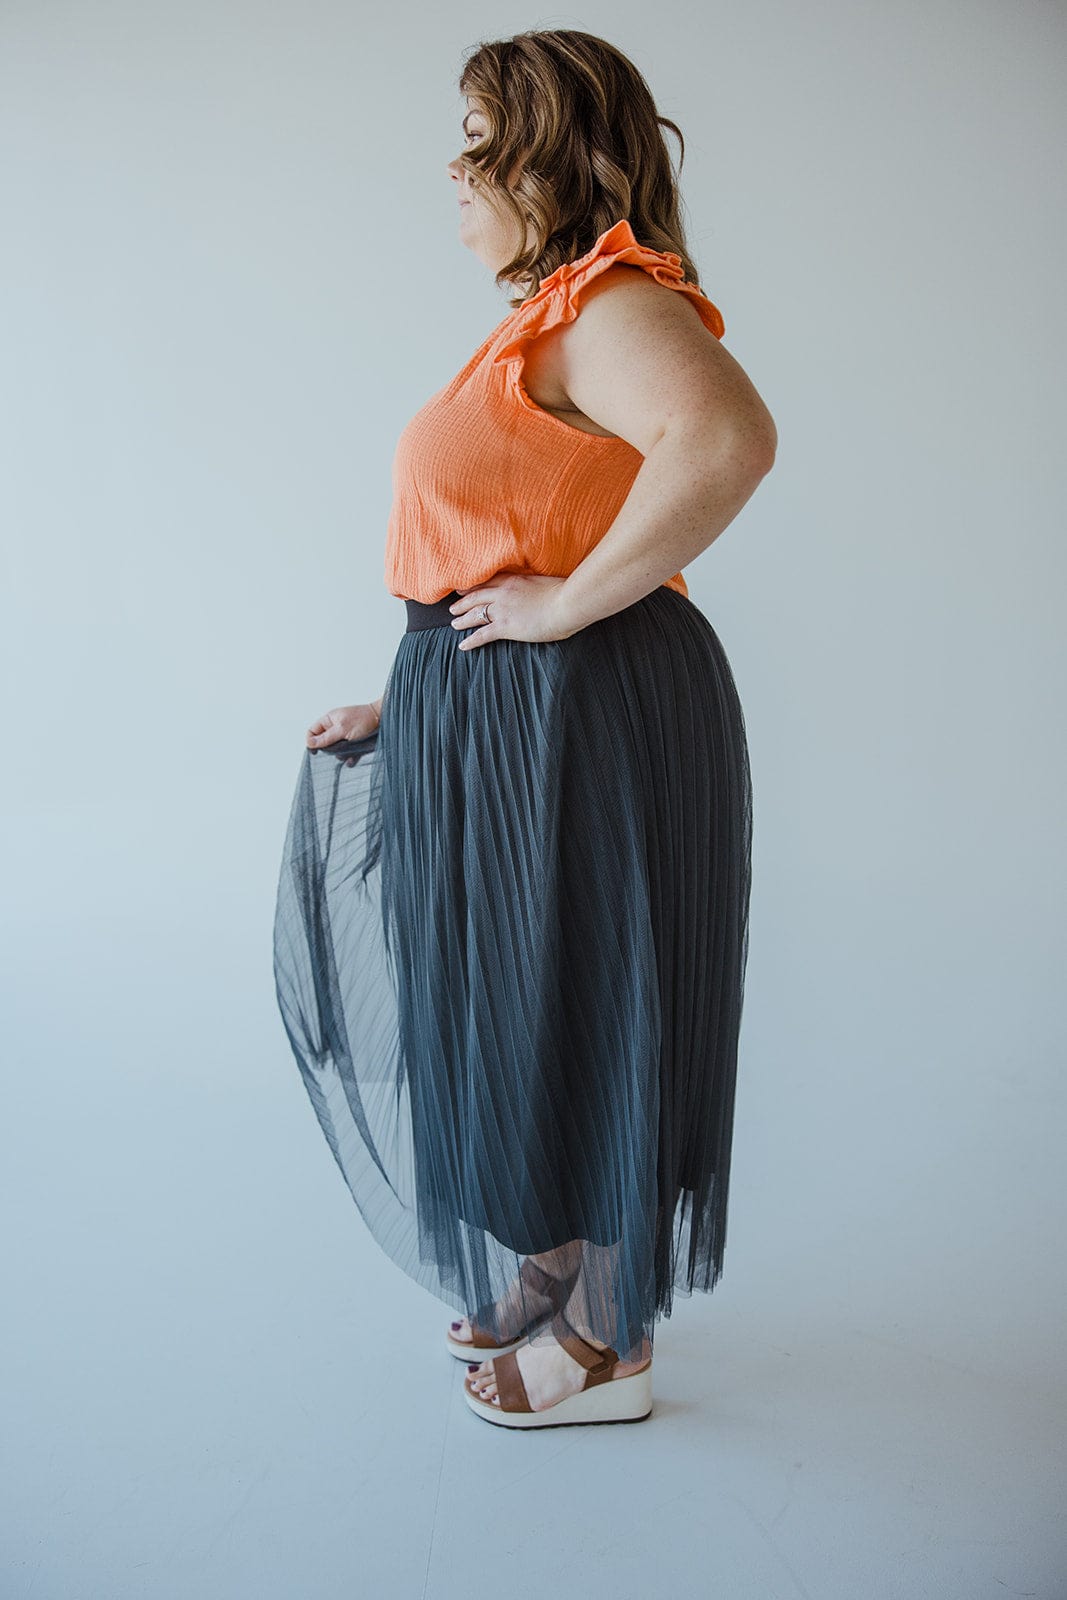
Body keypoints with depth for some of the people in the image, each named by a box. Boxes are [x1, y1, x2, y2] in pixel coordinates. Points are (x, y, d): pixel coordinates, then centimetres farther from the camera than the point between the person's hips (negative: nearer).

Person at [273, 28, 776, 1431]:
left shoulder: (609, 302, -13)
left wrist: (567, 602, -27)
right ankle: (548, 1281, 39)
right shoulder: (550, 318, 19)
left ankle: (610, 1350, 23)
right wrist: (416, 701, 18)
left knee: (573, 1023, 2)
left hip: (579, 724, -10)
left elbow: (731, 438, -36)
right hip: (497, 721, 10)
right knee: (507, 1015, 19)